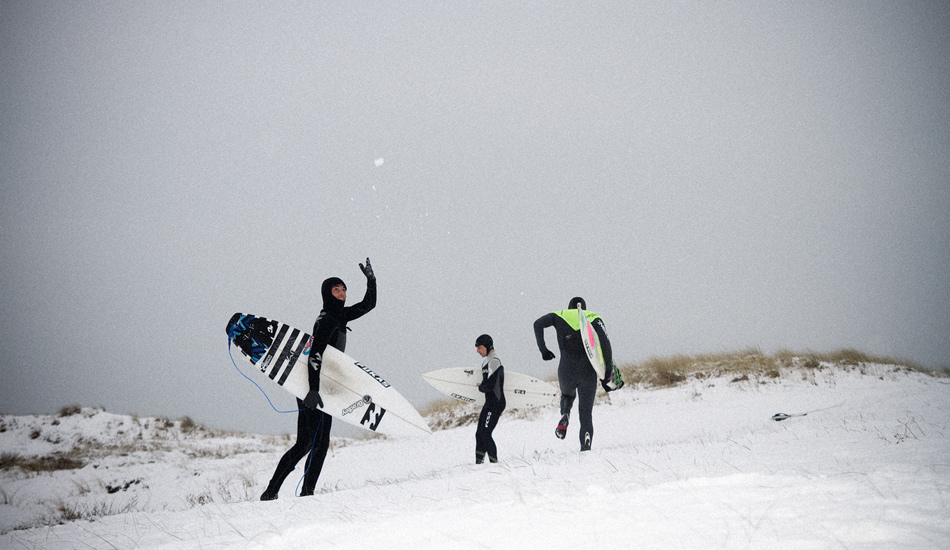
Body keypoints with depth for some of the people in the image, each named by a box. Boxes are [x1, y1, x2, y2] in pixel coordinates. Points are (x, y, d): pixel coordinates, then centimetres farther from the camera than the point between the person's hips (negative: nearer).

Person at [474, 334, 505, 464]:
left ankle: (494, 462, -7)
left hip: (495, 404, -10)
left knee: (485, 434, -12)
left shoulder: (494, 361, -15)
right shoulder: (488, 361, 17)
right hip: (489, 404, 10)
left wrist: (480, 387, -2)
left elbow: (489, 385, -22)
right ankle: (479, 463, 10)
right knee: (479, 434, 7)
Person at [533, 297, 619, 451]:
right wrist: (608, 371, -6)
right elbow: (605, 343, -7)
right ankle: (586, 443, -9)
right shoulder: (594, 318, 7)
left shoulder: (560, 316, 10)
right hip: (588, 372, 0)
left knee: (567, 395, 31)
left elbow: (538, 324, -6)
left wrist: (543, 349, 0)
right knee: (586, 411, 10)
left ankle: (565, 415, 0)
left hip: (567, 371, 0)